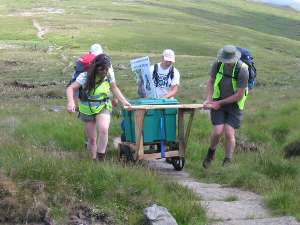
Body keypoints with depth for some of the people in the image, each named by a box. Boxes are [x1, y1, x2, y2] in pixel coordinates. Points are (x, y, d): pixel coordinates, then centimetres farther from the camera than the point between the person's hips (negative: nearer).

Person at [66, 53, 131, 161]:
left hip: (103, 108, 1)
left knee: (103, 129, -27)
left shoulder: (109, 76, -5)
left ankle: (101, 157, -15)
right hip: (87, 110, -1)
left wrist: (124, 101, 7)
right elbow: (70, 88, -21)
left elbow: (114, 88, 15)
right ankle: (94, 159, 25)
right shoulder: (85, 76, -16)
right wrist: (71, 102, -39)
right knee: (91, 138, 5)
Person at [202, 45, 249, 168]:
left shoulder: (242, 70, -25)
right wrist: (208, 99, -9)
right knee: (218, 131, -10)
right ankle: (211, 153, 20)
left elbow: (239, 95, -20)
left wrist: (220, 103, -16)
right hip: (218, 101, 2)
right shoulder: (218, 64, -13)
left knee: (229, 133, -10)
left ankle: (227, 162, 7)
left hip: (234, 104, -2)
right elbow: (211, 81, 5)